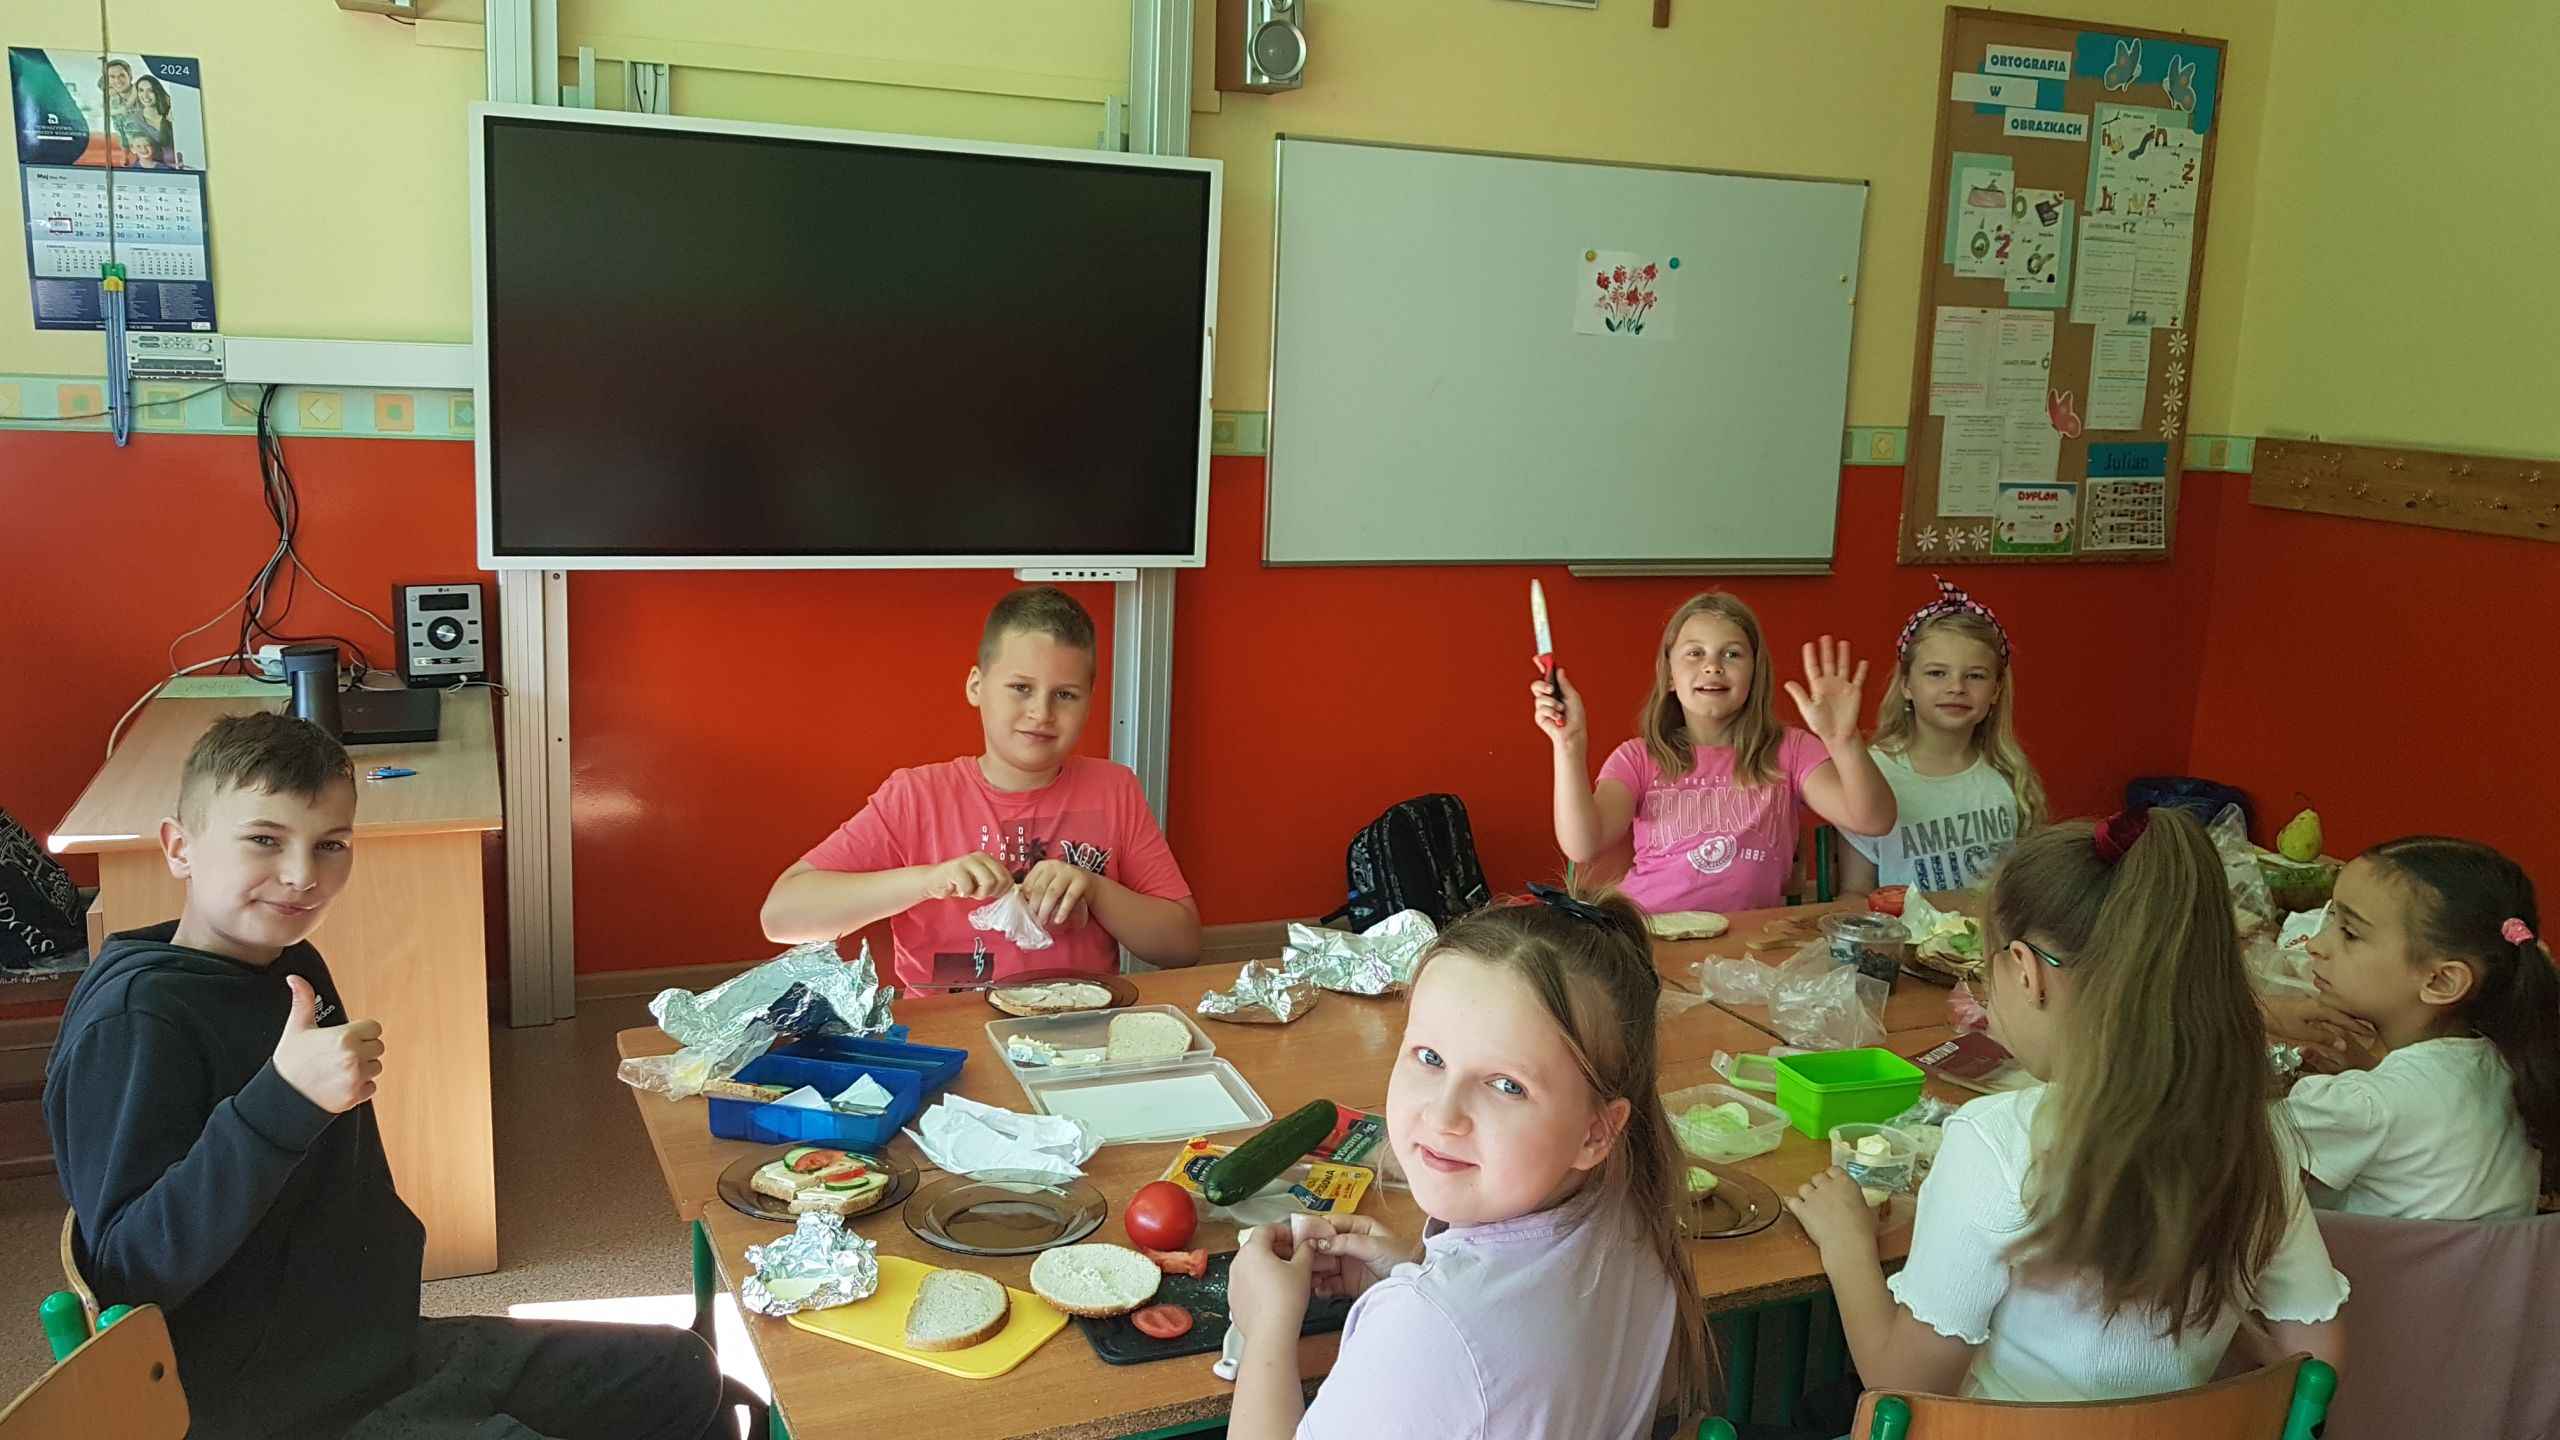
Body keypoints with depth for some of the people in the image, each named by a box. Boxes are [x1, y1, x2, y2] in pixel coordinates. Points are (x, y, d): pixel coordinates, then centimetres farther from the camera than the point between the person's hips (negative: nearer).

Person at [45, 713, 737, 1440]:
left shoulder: (294, 967, 6)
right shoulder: (132, 1019, -20)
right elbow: (125, 1270, -30)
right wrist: (282, 1099, -38)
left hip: (381, 1347, 9)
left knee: (681, 1377, 12)